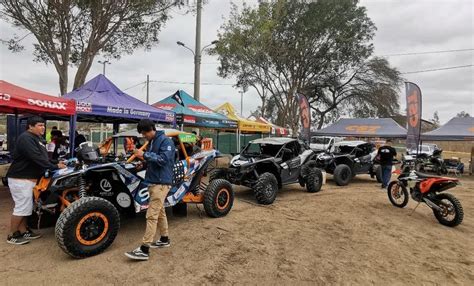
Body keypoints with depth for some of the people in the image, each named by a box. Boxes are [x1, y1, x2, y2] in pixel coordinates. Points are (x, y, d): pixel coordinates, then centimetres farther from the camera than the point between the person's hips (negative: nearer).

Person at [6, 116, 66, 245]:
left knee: (26, 206, 15)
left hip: (28, 178, 10)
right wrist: (55, 167, -23)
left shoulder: (38, 139, 14)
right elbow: (37, 158, -27)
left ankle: (24, 231, 25)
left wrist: (57, 163, 2)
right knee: (22, 207, -3)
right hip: (20, 179, -10)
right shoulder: (25, 138, -19)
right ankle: (12, 235, 10)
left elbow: (43, 157, 16)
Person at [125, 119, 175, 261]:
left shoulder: (165, 140, -12)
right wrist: (144, 162, 6)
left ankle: (144, 249, -6)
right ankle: (164, 239, 32)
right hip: (154, 182, 9)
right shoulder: (152, 142, 14)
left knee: (151, 215, -10)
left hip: (161, 183, -9)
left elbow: (163, 159, -22)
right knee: (160, 212, 18)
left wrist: (144, 155, -22)